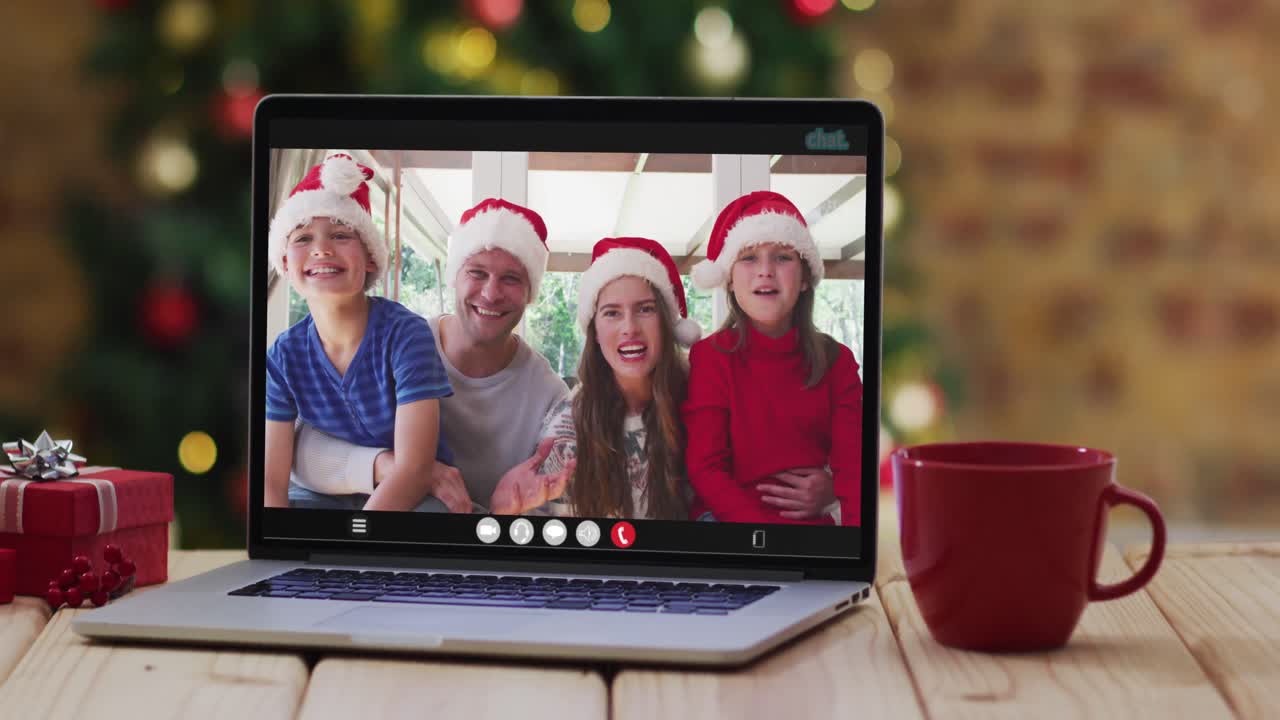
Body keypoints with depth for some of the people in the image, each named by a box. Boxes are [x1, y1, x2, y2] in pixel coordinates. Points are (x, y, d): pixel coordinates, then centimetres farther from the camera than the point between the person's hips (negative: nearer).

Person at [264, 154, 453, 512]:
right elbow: (272, 480, -9)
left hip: (416, 497, -5)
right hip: (330, 495, 5)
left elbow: (414, 469, -23)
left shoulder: (405, 334, -18)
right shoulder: (284, 355, -5)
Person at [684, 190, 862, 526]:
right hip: (729, 515, -2)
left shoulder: (836, 360, 6)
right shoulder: (710, 355, 0)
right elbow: (705, 467, -6)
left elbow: (853, 465, -5)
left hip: (812, 519, 3)